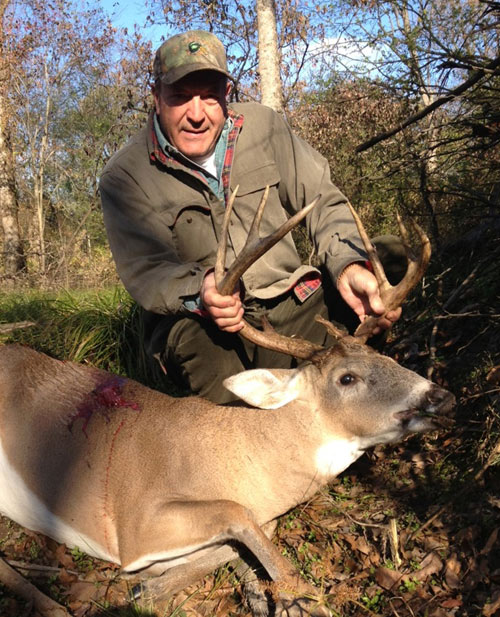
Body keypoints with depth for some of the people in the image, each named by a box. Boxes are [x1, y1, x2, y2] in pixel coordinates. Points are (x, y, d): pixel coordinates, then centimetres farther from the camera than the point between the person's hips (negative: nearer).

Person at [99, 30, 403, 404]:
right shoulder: (124, 177, -3)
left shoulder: (263, 126, 6)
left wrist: (349, 266, -19)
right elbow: (145, 271, -12)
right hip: (196, 320, -3)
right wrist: (201, 290, -36)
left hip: (292, 302, 4)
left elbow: (323, 202, 3)